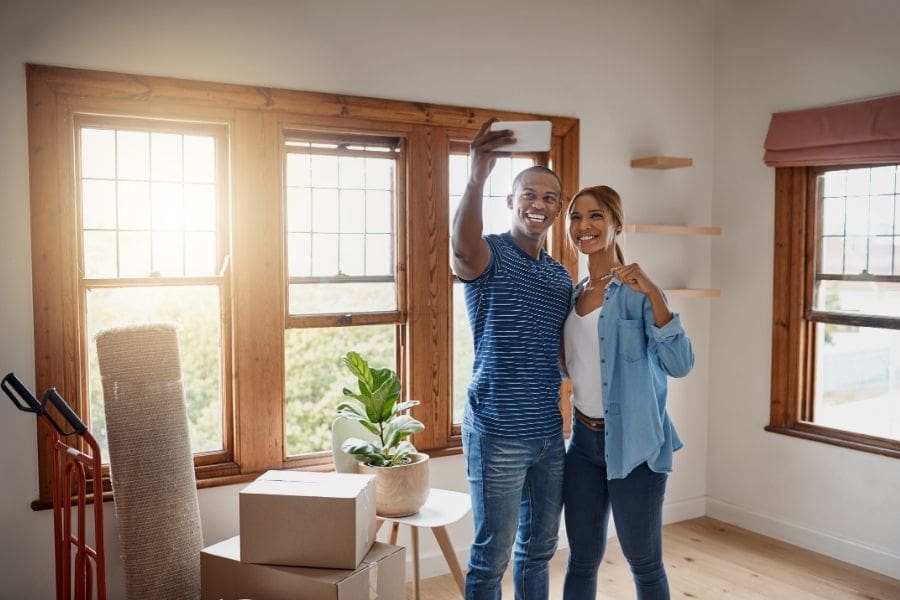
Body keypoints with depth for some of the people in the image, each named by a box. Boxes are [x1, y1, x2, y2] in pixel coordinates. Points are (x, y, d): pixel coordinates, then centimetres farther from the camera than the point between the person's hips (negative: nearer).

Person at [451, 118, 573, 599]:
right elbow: (463, 243, -35)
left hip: (550, 432, 7)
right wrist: (477, 177, -53)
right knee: (492, 556, 5)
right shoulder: (488, 255, -9)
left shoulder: (561, 276, 12)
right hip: (497, 432, -6)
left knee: (539, 550, 19)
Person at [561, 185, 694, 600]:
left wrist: (653, 294, -30)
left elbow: (680, 364, -23)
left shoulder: (636, 291, -11)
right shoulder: (573, 293, 7)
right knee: (582, 562, 13)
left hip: (633, 443, -5)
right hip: (583, 441, 5)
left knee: (644, 563, 11)